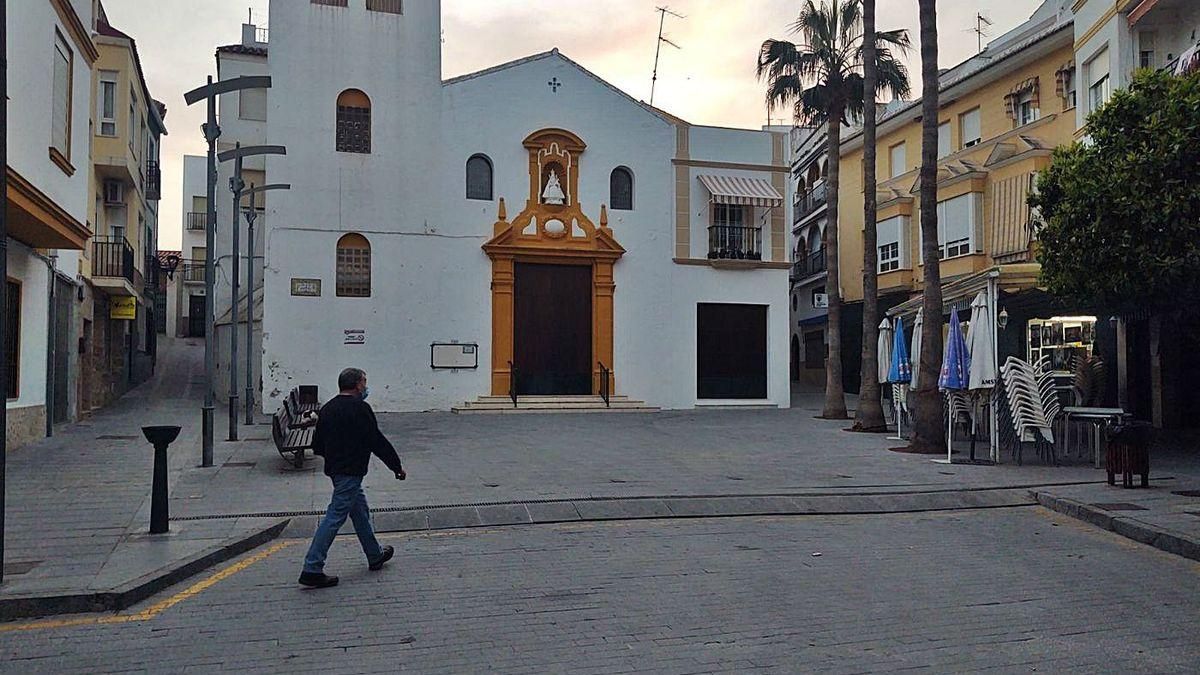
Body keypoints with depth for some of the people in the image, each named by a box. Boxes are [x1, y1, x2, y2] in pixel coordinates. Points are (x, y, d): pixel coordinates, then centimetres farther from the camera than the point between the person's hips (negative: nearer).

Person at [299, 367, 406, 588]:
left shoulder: (327, 408, 10)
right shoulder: (359, 408, -15)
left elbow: (317, 445, 14)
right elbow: (377, 441, -15)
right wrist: (397, 466, -7)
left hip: (334, 469, 10)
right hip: (351, 471, -9)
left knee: (360, 510, 21)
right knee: (335, 517, -8)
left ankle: (375, 556, 34)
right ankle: (312, 570, -8)